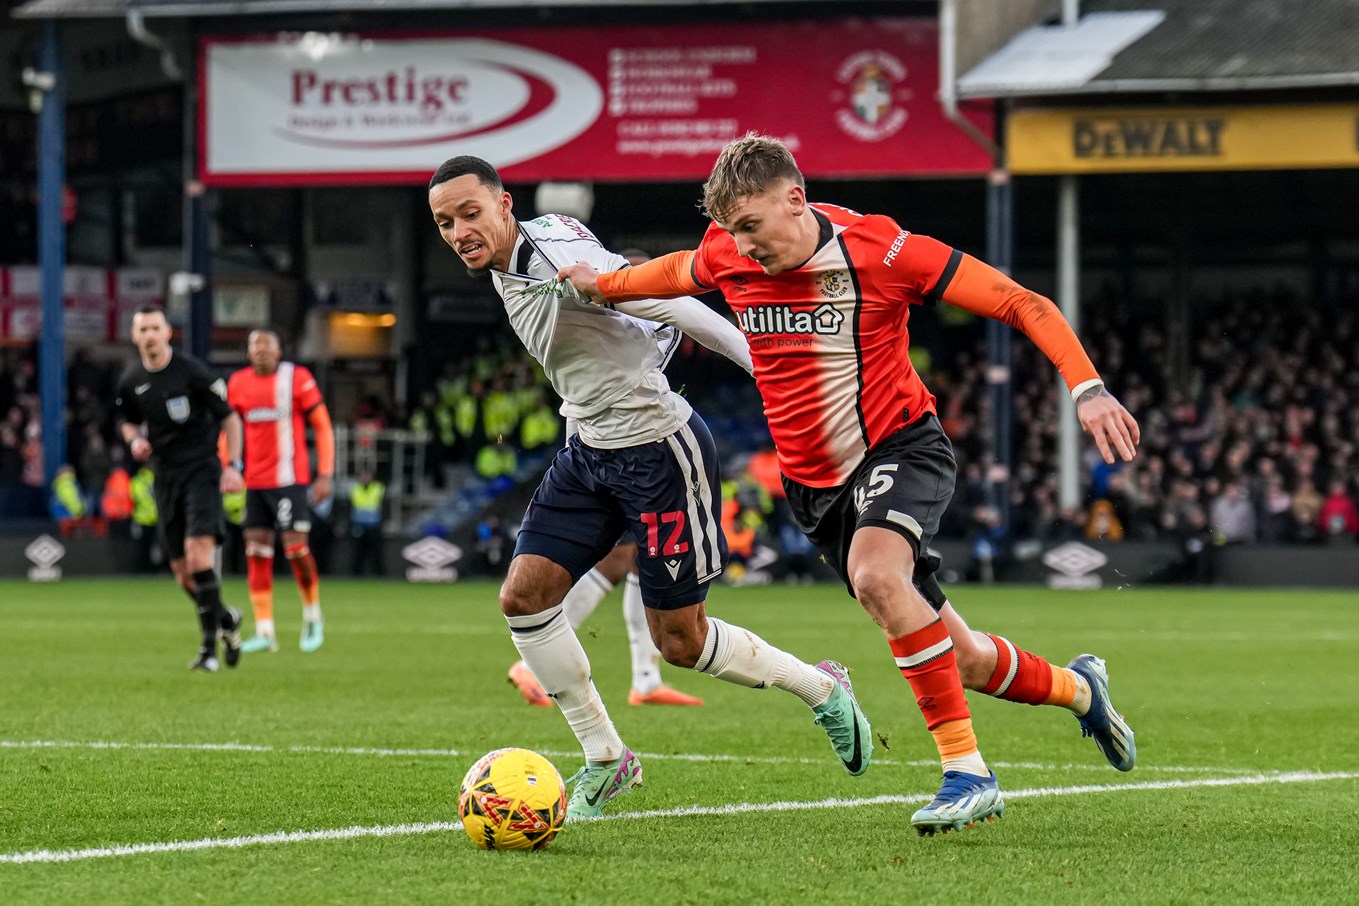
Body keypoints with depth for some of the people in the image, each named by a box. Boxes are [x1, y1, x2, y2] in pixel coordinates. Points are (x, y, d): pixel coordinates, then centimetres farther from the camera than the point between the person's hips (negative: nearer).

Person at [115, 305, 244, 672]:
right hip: (165, 474, 5)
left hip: (201, 468, -5)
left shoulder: (191, 371, -9)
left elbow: (229, 417, -2)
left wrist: (232, 465, -10)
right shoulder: (130, 381, 4)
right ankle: (225, 618, 33)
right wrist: (134, 439, -2)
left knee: (198, 552, -21)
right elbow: (127, 421, 22)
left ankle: (209, 647, -19)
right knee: (182, 572, 5)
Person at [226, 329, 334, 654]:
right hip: (254, 481, 4)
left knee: (296, 547, -10)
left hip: (290, 478, -4)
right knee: (256, 551, -2)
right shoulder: (237, 383, 7)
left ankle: (313, 615, 14)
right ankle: (264, 632, 2)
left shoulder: (297, 378, -4)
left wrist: (325, 475, -7)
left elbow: (323, 426, -1)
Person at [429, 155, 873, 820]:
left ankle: (821, 689, 26)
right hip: (588, 450, 9)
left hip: (660, 452, -9)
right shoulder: (504, 263, 2)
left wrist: (769, 369, -18)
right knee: (522, 596, -4)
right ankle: (605, 758, 10)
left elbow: (673, 309, -23)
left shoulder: (559, 260, -26)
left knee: (679, 642, 0)